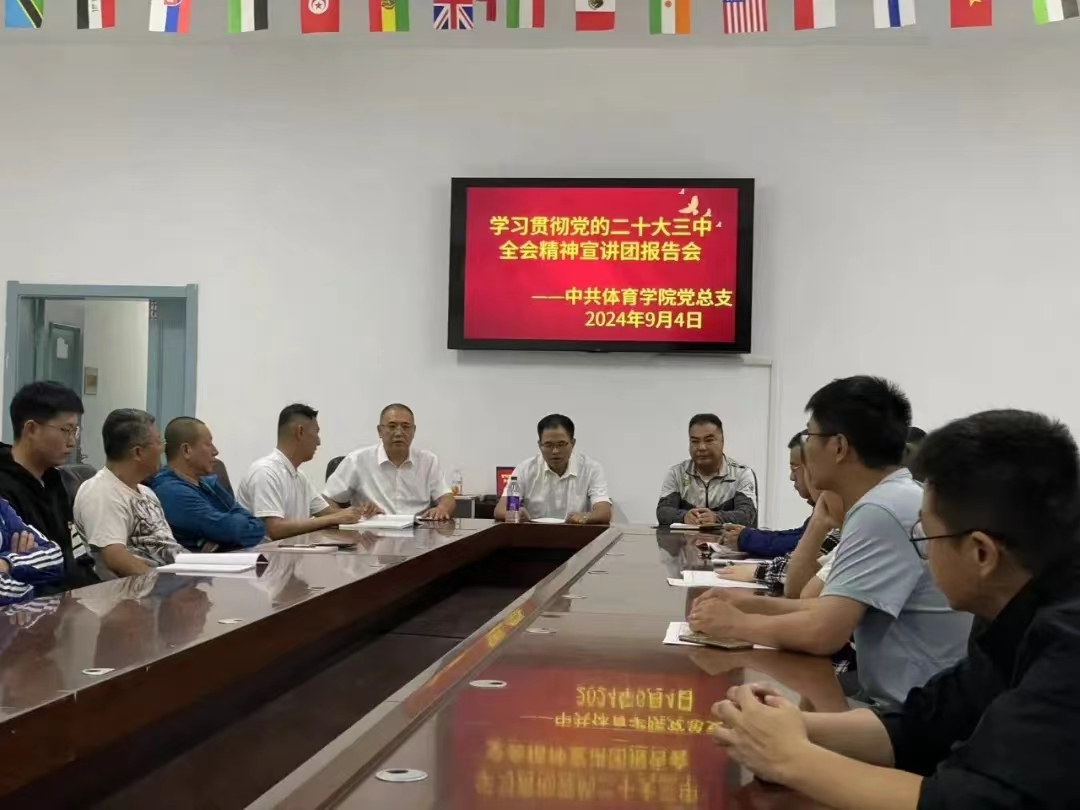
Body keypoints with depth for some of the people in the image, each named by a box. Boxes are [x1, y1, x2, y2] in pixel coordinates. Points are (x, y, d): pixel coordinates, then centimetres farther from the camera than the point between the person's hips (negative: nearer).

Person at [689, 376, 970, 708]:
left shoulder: (883, 511, -20)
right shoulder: (893, 500, 11)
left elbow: (823, 633, -25)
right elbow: (833, 608, 15)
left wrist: (735, 623, -9)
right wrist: (745, 605, 6)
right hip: (905, 704, 8)